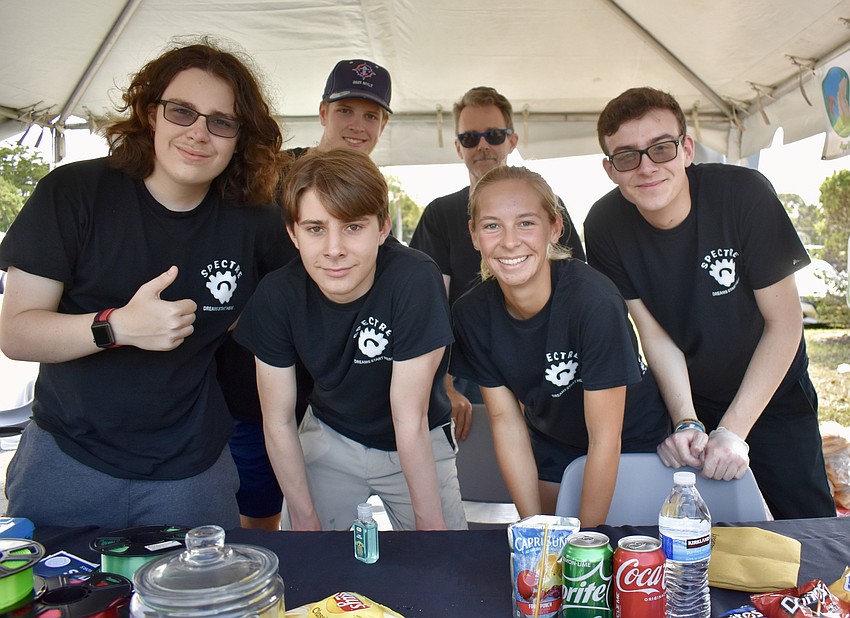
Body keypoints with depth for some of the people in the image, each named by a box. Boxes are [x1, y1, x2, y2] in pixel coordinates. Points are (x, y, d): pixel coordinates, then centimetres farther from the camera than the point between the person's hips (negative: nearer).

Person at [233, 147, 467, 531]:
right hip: (330, 442, 2)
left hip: (421, 446, -2)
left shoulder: (415, 280, -30)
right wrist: (305, 518, -8)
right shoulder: (276, 296, -19)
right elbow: (278, 421, -9)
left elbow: (410, 420, -25)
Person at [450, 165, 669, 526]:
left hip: (634, 446, -3)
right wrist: (534, 526, -11)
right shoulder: (472, 312, -17)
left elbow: (605, 439, -25)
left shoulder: (594, 300, -31)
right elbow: (506, 420, -9)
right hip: (550, 450, 3)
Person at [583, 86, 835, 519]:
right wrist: (686, 422, -22)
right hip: (681, 394, 2)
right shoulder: (605, 227, -18)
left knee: (808, 523, 1)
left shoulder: (743, 193, -25)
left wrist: (733, 430, -23)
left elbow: (784, 323, -20)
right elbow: (654, 334, -11)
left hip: (771, 387, -1)